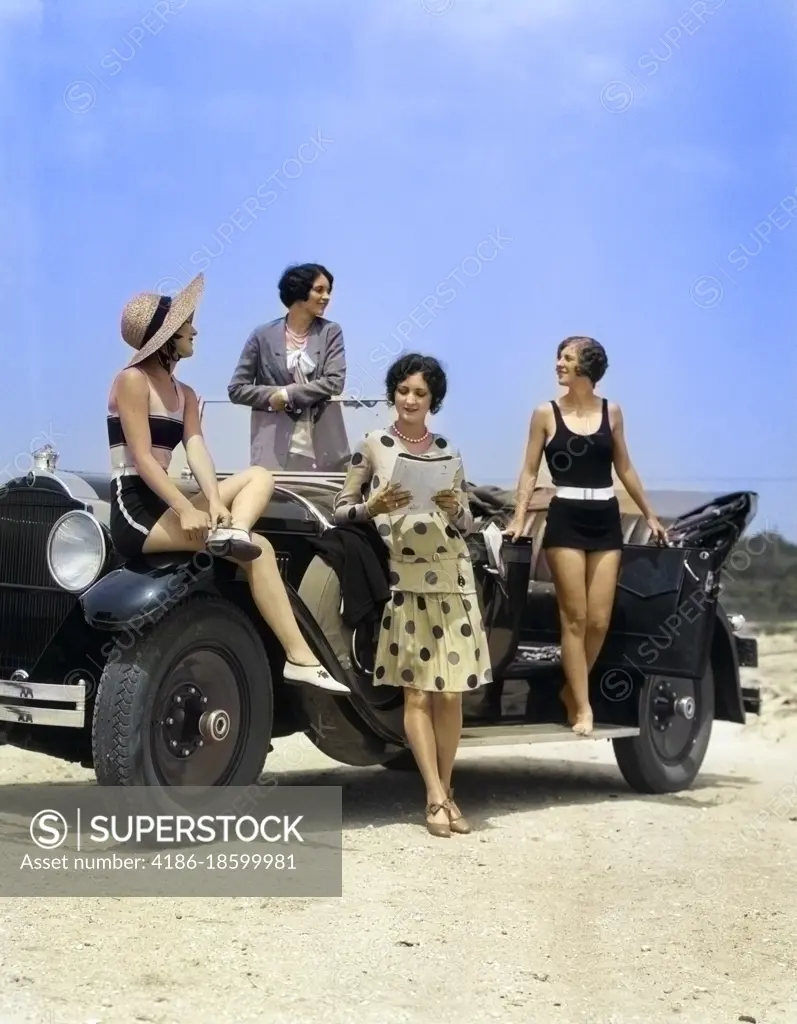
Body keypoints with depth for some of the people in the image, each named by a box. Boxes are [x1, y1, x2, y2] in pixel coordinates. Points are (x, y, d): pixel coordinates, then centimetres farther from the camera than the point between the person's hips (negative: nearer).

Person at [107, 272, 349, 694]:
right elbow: (142, 458, -16)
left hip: (165, 504, 8)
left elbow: (197, 451, 1)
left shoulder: (184, 394, 18)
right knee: (257, 548, -19)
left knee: (260, 476, -5)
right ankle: (299, 657, -23)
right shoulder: (132, 379, -7)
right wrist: (187, 510, -27)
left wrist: (214, 502, -19)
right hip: (135, 510, -8)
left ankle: (233, 531, -35)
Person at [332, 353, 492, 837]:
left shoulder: (448, 449, 13)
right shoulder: (373, 445, 6)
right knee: (418, 691, -6)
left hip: (452, 576, 3)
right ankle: (437, 797, -5)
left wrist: (455, 507, -5)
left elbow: (468, 522, 16)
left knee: (450, 690, 2)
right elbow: (341, 509, 6)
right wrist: (374, 507, -13)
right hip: (403, 579, -3)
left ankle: (445, 791, 12)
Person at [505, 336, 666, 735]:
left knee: (599, 619, -1)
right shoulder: (546, 413, 2)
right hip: (565, 520, -2)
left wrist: (650, 515, 20)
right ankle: (583, 706, 2)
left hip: (606, 519, 3)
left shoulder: (611, 411, 8)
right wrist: (519, 518, -10)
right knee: (574, 617, -4)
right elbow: (529, 471, 3)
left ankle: (572, 690, 20)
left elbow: (624, 468, 17)